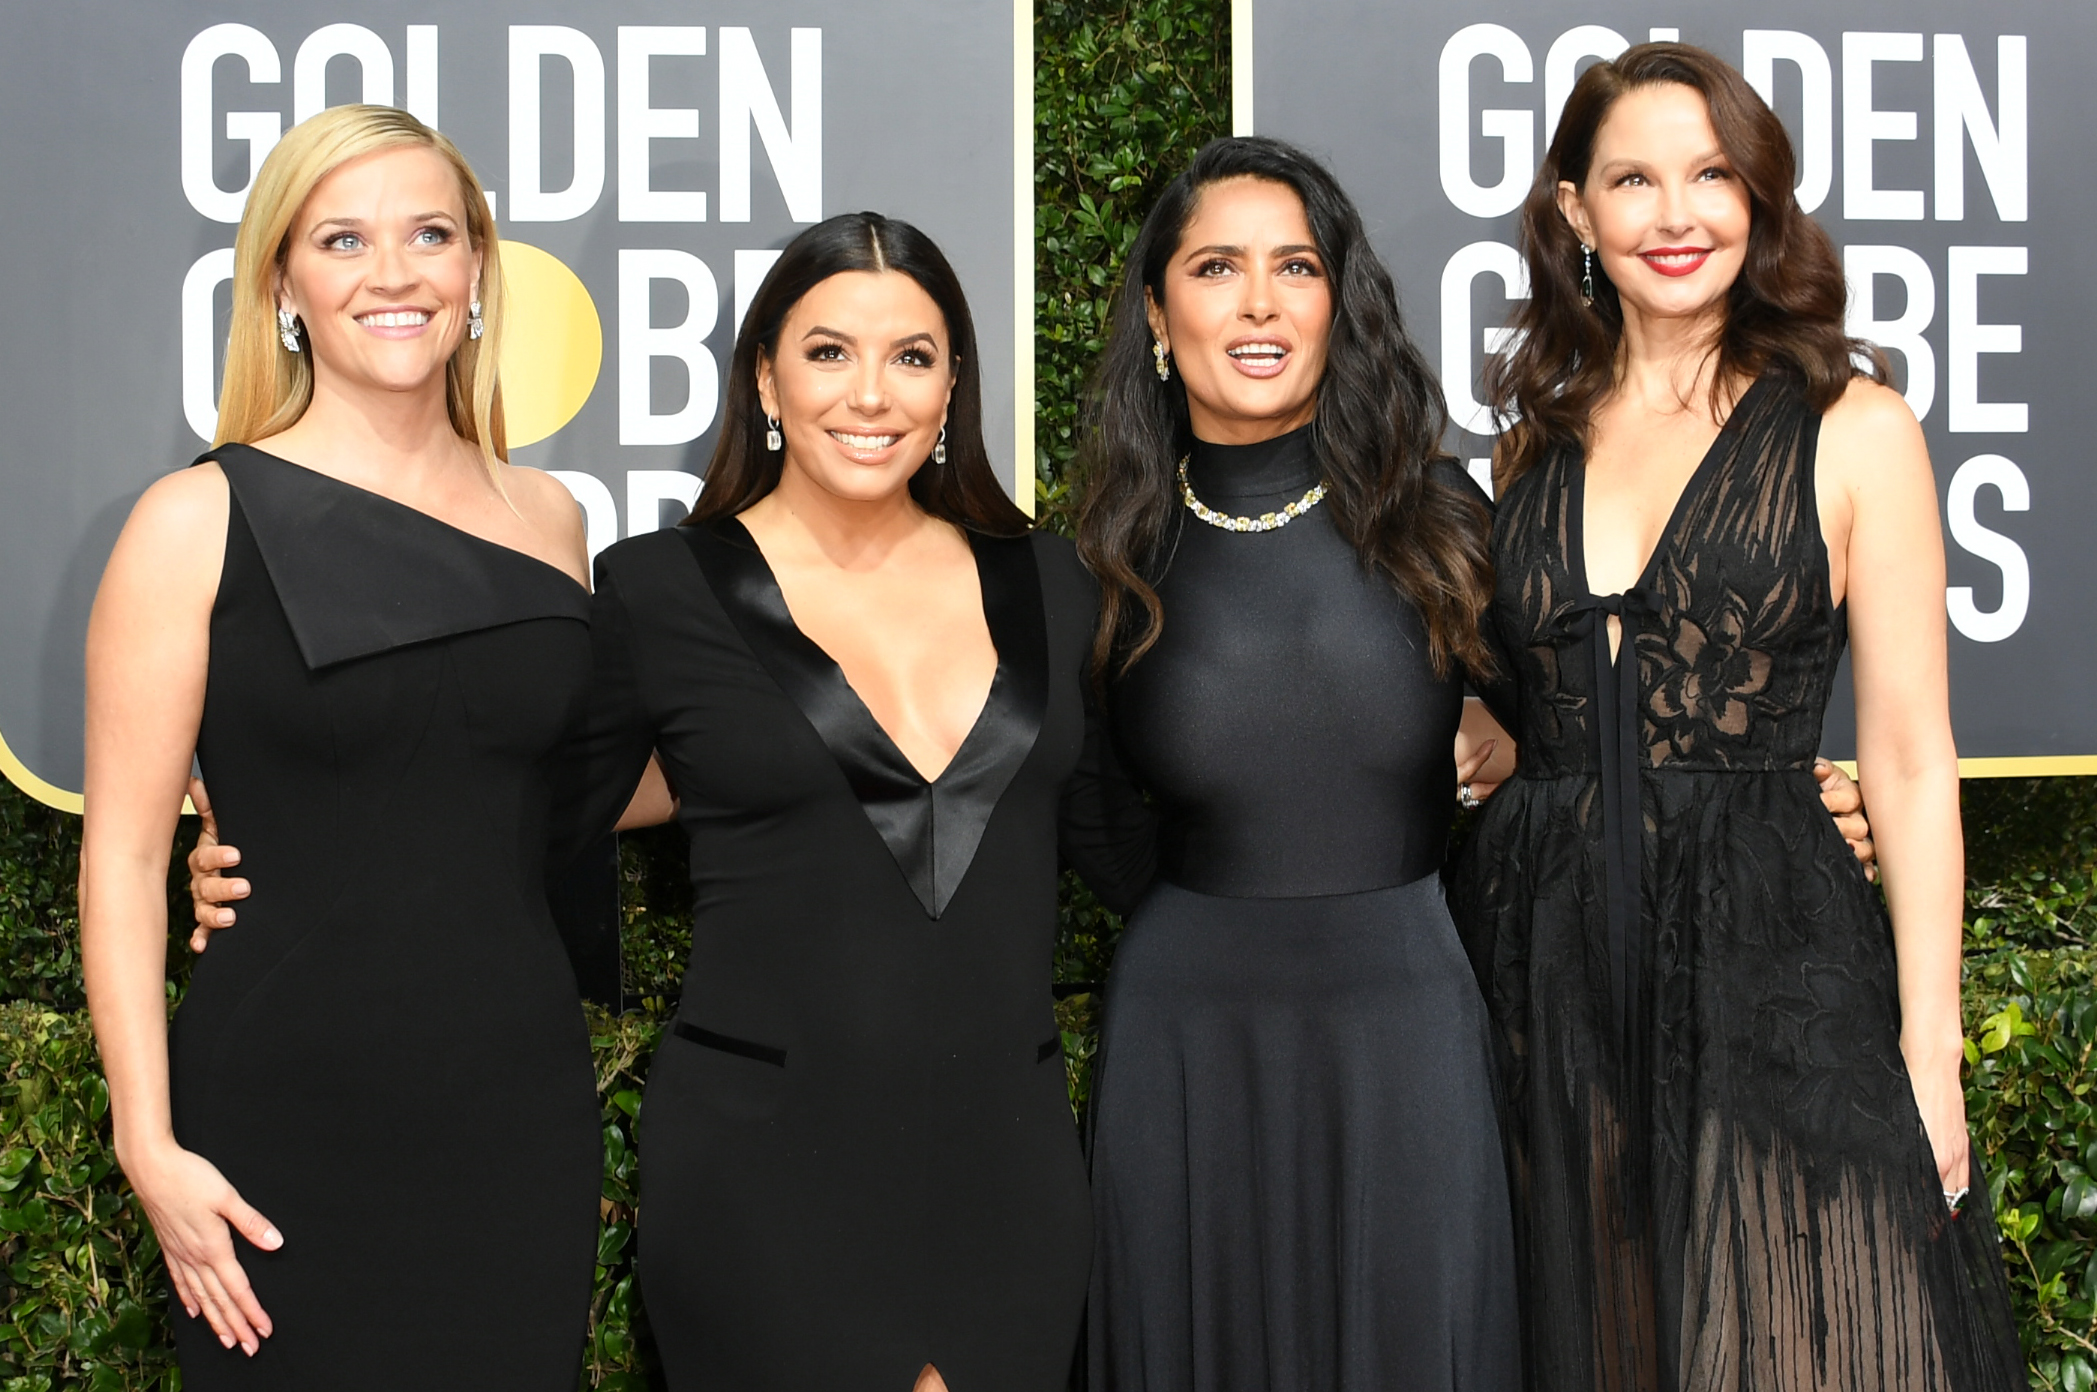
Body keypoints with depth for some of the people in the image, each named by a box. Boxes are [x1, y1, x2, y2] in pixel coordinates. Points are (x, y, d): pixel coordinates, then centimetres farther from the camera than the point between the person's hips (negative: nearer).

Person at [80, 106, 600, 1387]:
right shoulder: (200, 525, -5)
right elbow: (125, 856, -6)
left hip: (526, 1108, 4)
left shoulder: (548, 520, 7)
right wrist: (150, 1143, -11)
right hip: (288, 1127, -3)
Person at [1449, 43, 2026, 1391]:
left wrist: (1930, 1050, -7)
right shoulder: (1539, 444, 11)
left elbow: (1911, 761, -3)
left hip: (1769, 961, -3)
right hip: (1543, 963, 4)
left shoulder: (1852, 426, -1)